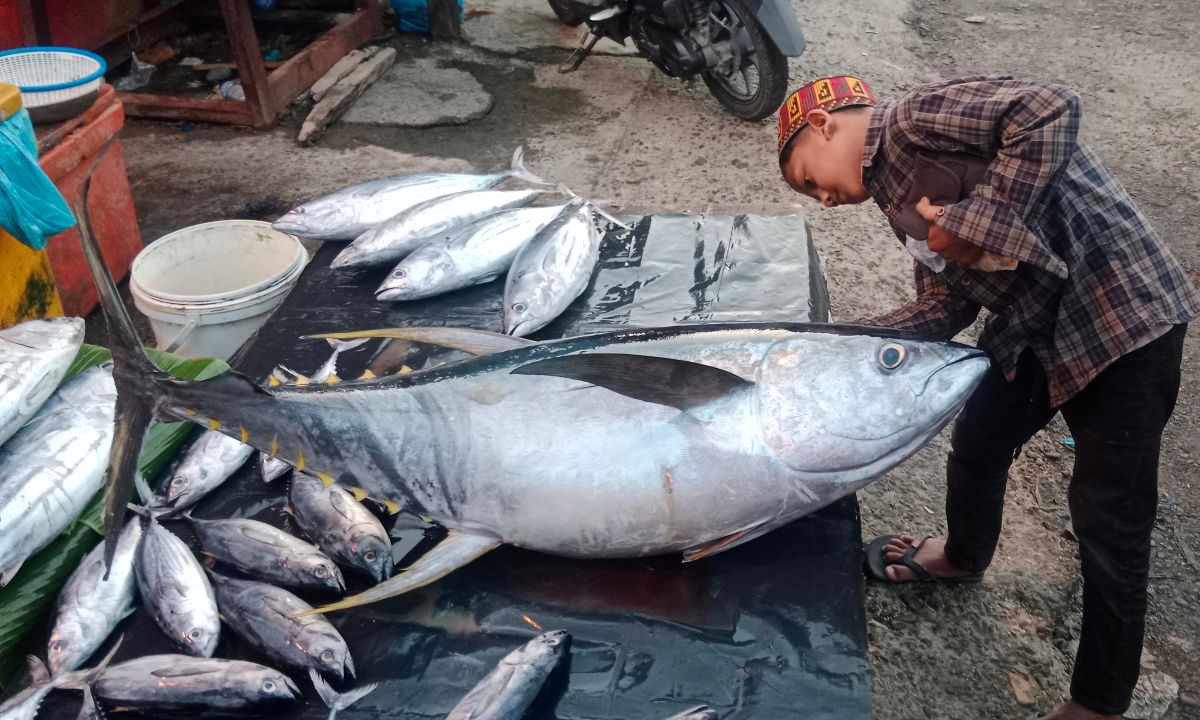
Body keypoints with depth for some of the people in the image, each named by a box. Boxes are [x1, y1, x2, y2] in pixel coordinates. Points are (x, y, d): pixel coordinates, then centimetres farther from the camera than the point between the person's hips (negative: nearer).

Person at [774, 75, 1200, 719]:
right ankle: (963, 557, 54)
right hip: (1035, 327, 10)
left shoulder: (917, 119, -15)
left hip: (1123, 317, -10)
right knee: (977, 445, 24)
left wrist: (974, 225, -25)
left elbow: (1050, 111, -29)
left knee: (1108, 520, 0)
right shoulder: (898, 195, 12)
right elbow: (946, 307, 8)